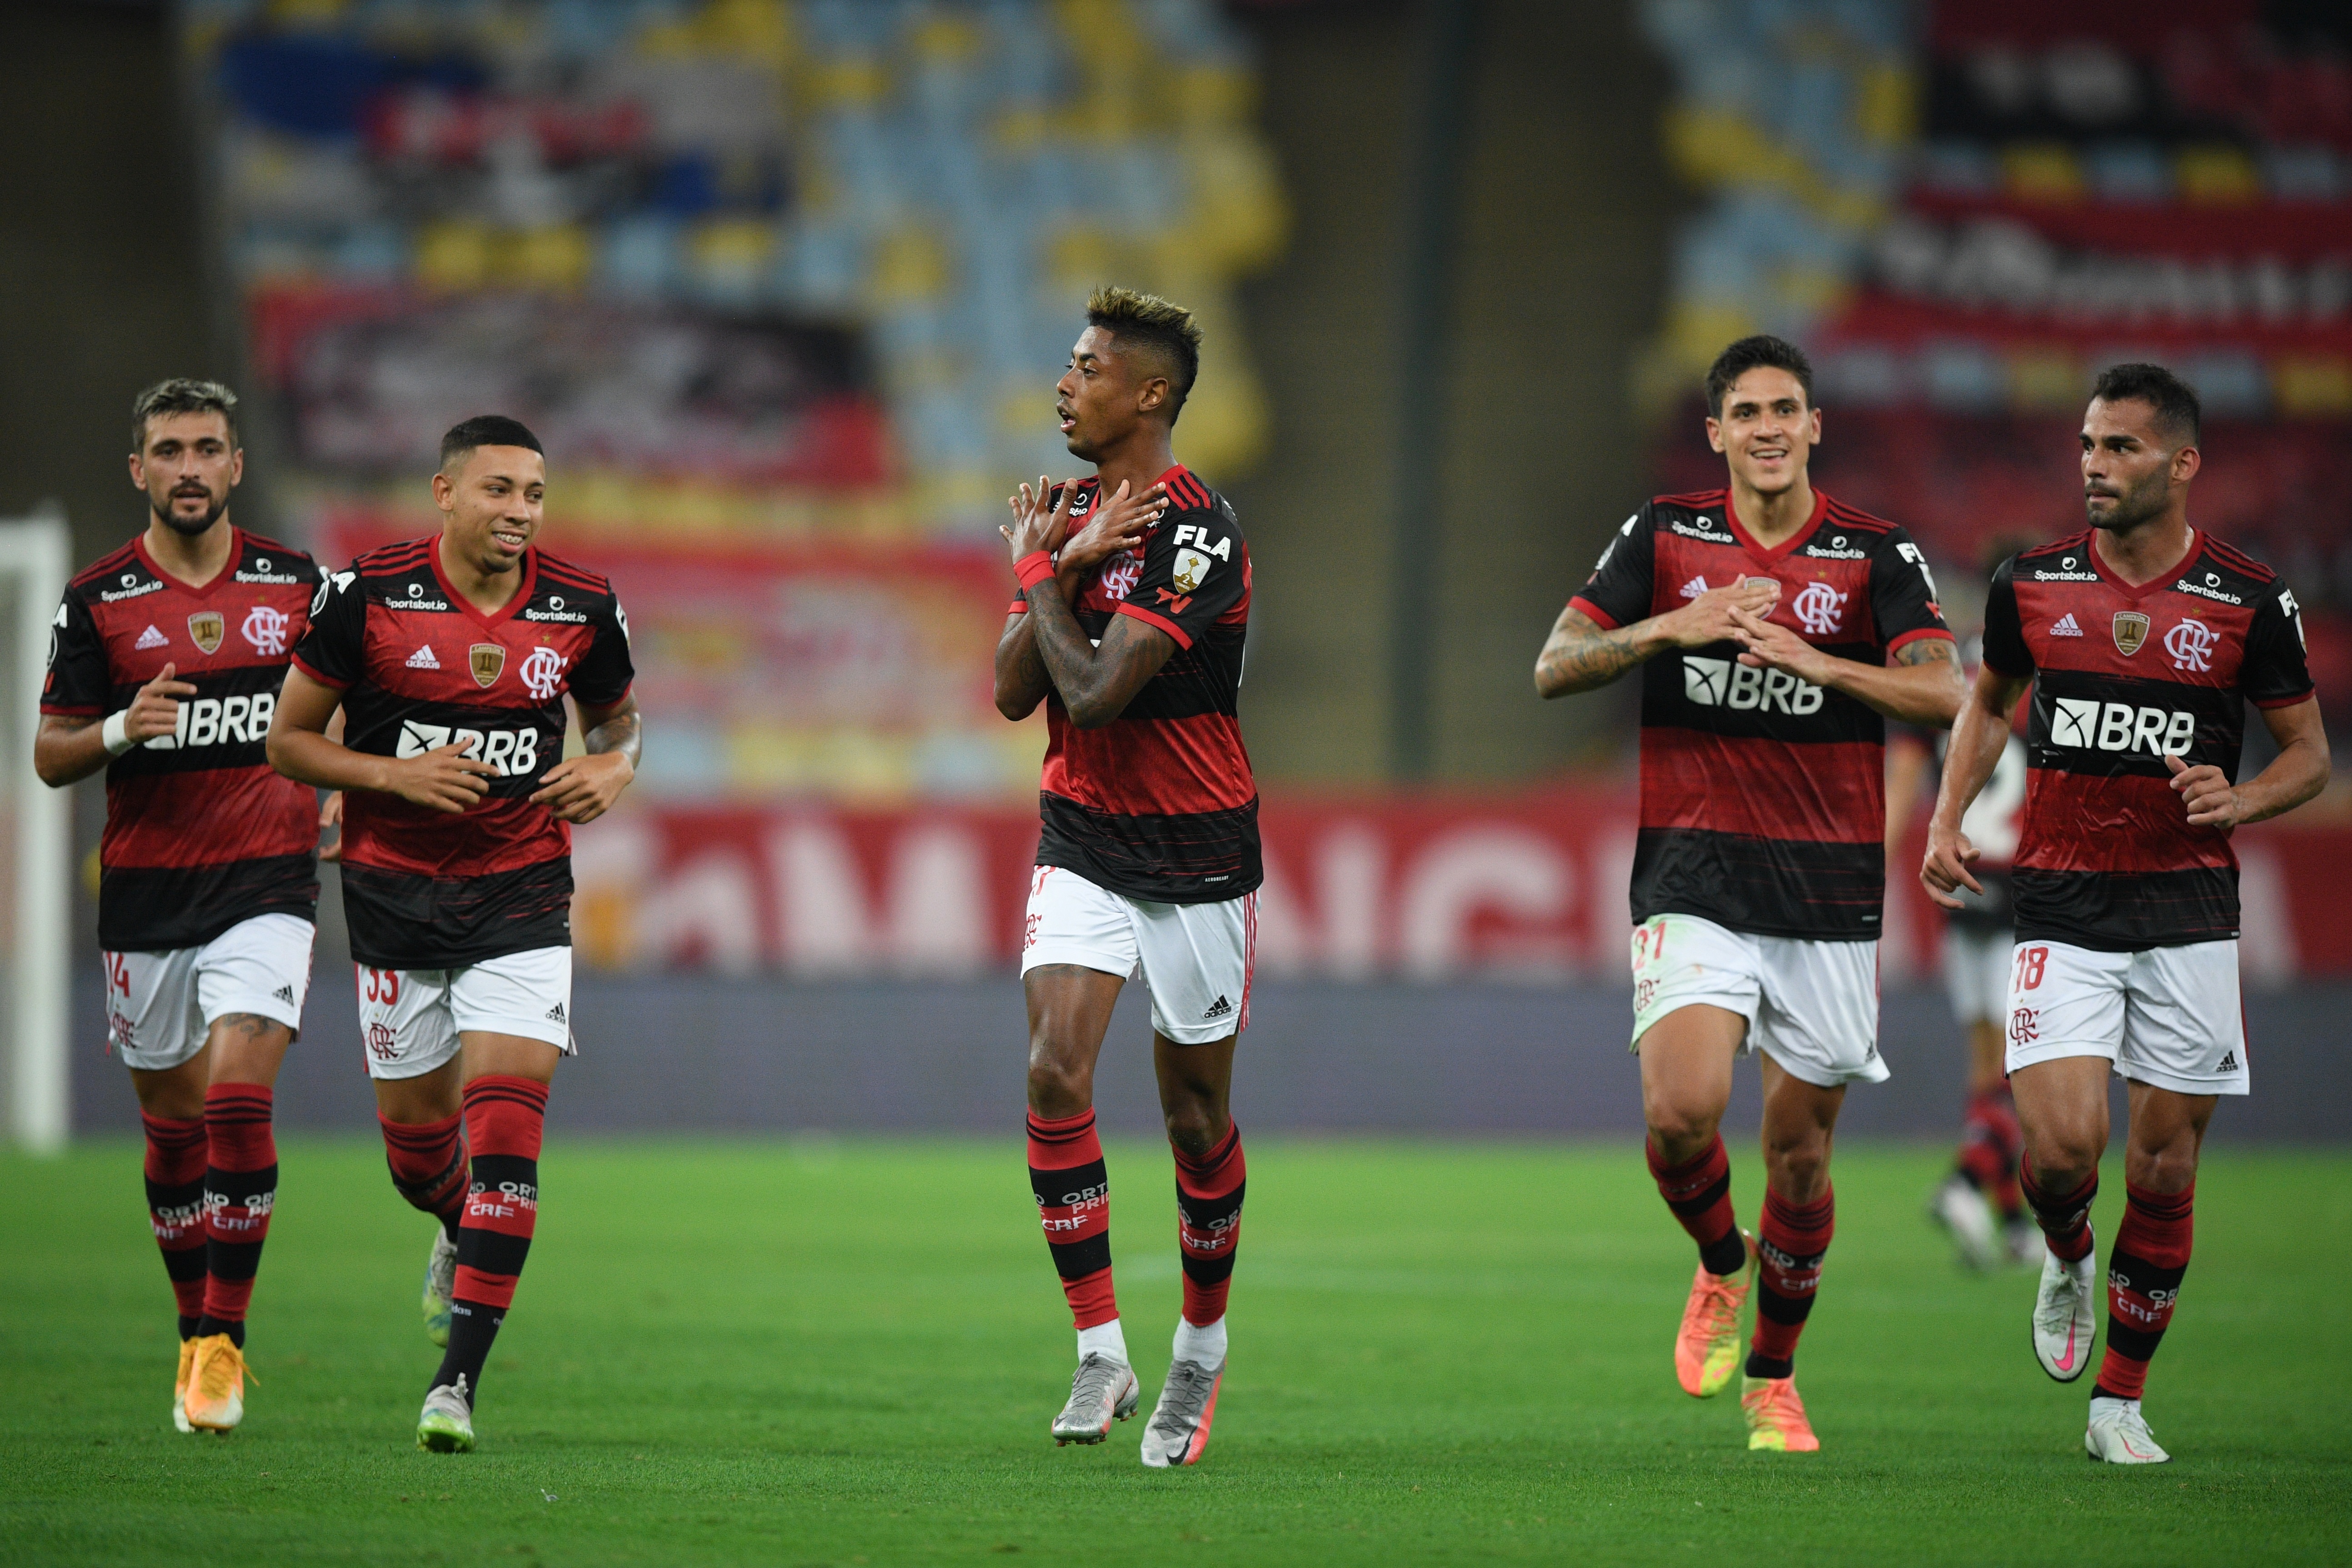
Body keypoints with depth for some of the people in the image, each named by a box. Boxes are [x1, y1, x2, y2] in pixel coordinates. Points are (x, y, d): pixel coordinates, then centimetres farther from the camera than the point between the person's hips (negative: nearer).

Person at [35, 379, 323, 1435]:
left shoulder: (293, 583, 3)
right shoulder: (97, 601, 0)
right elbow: (50, 755, 1)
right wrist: (120, 730, -18)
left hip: (265, 882, -1)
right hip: (144, 897, 1)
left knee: (239, 1099, -17)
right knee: (174, 1129, 8)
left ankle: (226, 1340, -12)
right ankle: (197, 1337, 25)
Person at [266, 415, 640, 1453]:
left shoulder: (583, 610, -3)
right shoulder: (368, 595, -9)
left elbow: (617, 715, 18)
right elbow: (289, 739, -1)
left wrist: (614, 768, -5)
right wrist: (397, 774, -16)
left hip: (523, 897, 0)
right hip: (395, 892, 0)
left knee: (507, 1122, -15)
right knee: (415, 1125, 10)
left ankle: (459, 1381, -15)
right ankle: (461, 1234, 47)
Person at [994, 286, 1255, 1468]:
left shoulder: (1196, 531, -18)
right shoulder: (1075, 512, 7)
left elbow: (1095, 689, -25)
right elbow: (1014, 692, 1)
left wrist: (1037, 575, -10)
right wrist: (1064, 566, -10)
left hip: (1196, 858, -5)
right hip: (1081, 846, 5)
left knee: (1197, 1115, 6)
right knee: (1055, 1072, -15)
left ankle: (1201, 1346, 28)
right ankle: (1101, 1356, -13)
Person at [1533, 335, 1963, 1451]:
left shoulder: (1876, 555, 1)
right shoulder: (1663, 536, 4)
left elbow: (1941, 693, -13)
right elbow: (1555, 668, -1)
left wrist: (1815, 658, -28)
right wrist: (1675, 626, -17)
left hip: (1830, 891, 1)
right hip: (1693, 883, 0)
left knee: (1798, 1151, 5)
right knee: (1680, 1112, -21)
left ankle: (1772, 1374, 26)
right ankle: (1720, 1268, 11)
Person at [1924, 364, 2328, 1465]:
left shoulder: (2249, 602, -3)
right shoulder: (2032, 584, 2)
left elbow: (2309, 753, 6)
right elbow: (1989, 702, 21)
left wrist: (2241, 800, -14)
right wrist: (1948, 820, 7)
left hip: (2188, 909, 0)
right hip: (2061, 908, 0)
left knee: (2164, 1170, 1)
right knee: (2059, 1147, -16)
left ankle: (2120, 1401, 15)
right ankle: (2068, 1258, 20)